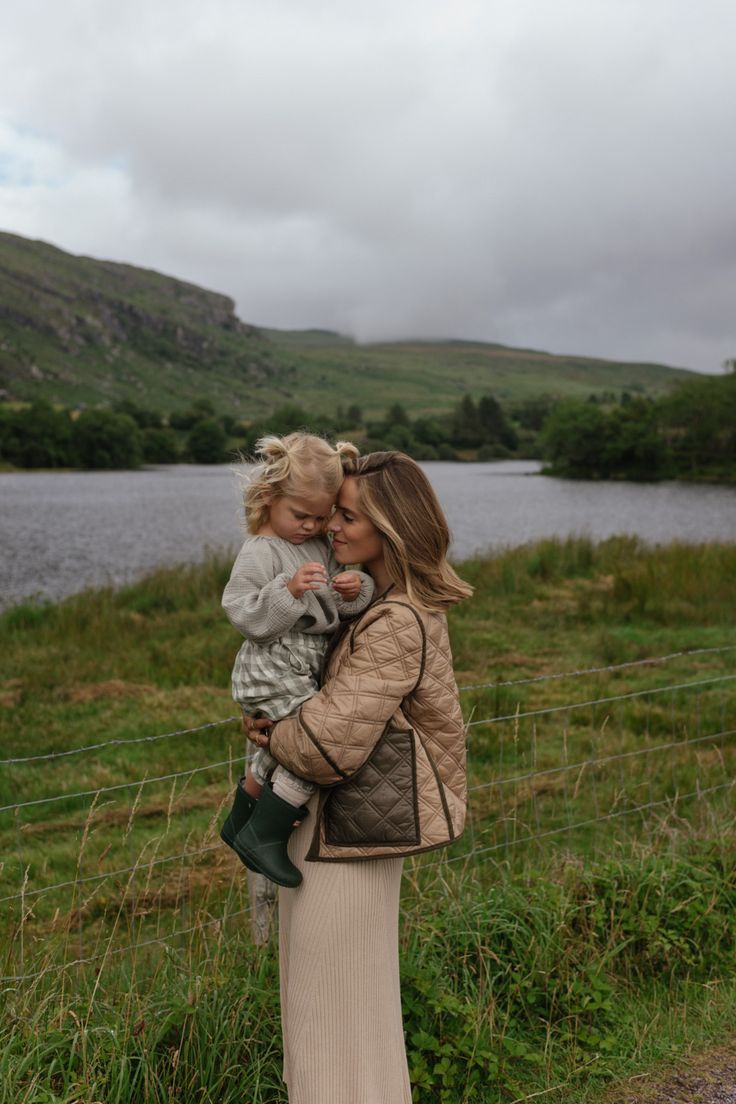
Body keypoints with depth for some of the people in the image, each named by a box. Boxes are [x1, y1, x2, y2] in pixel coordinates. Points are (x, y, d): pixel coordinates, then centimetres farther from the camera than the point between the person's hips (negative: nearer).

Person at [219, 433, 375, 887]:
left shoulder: (324, 547, 8)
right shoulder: (260, 553, -15)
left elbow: (343, 609, 11)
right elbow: (247, 616, -21)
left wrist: (357, 588, -11)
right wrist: (289, 589, -32)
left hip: (303, 672, 9)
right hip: (273, 672, -9)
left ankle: (240, 822, 47)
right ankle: (263, 834, -3)